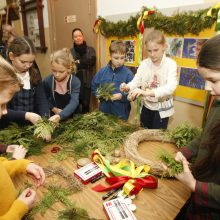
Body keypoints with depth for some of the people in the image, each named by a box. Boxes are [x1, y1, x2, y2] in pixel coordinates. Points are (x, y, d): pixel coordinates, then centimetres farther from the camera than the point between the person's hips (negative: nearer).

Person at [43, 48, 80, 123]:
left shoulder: (75, 82, -17)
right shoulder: (47, 81, -9)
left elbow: (74, 103, -30)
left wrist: (59, 116, -45)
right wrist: (53, 109, -11)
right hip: (54, 116, 0)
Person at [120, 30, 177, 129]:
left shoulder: (170, 64, -15)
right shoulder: (144, 63, -2)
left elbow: (170, 87, -30)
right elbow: (136, 80, -12)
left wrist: (147, 92, -46)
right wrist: (127, 87, -36)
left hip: (162, 108, -3)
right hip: (146, 106, 4)